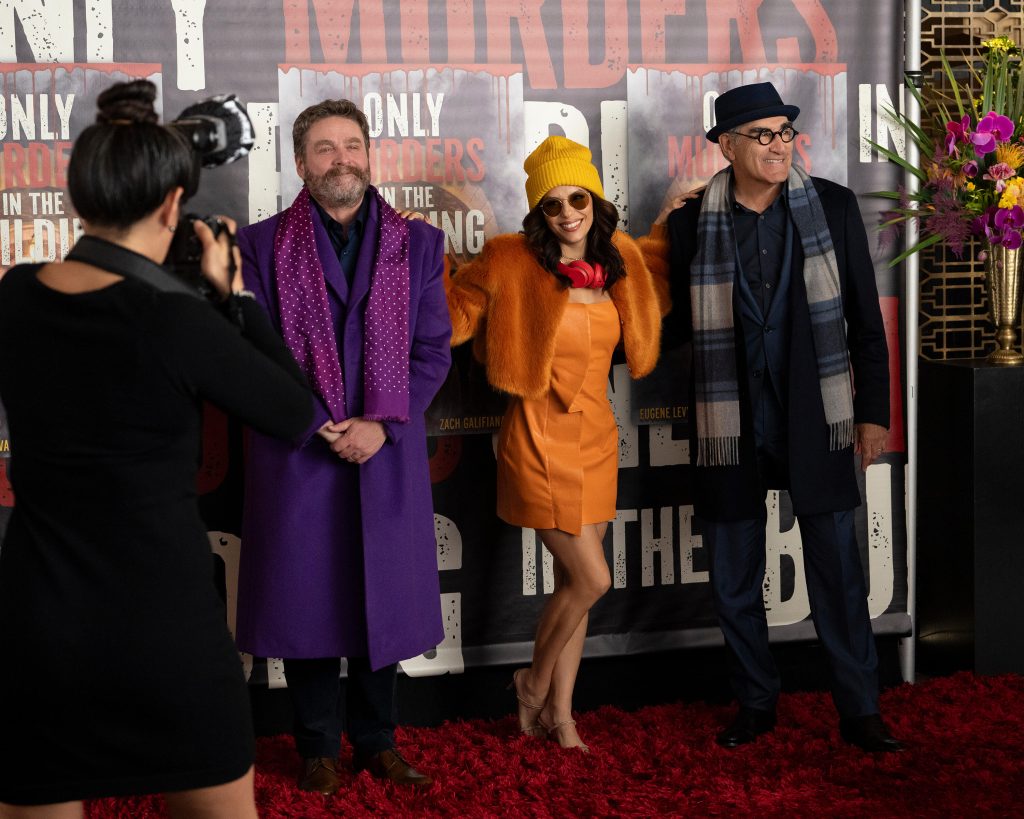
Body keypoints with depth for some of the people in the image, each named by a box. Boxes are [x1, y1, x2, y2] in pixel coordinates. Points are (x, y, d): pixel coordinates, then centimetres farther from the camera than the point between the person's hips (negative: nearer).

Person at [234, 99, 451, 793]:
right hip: (296, 453, -2)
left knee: (383, 597, 8)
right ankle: (319, 748, 18)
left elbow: (433, 351, 3)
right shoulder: (263, 244, 1)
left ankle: (377, 741, 23)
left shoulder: (418, 244, 6)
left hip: (387, 452, 2)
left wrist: (381, 424, -10)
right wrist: (320, 426, -12)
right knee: (307, 598, 4)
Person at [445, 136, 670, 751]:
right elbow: (449, 319, -3)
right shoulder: (511, 263, -11)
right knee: (592, 580, -6)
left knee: (574, 583, 10)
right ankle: (534, 685, 18)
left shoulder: (622, 263, 4)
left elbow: (660, 277, 27)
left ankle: (558, 715, 22)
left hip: (596, 438, 6)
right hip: (541, 439, -6)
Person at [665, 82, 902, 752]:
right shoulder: (692, 224, 0)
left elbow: (866, 317, 3)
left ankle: (860, 711, 15)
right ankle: (756, 703, 27)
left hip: (815, 419, -1)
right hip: (730, 422, 1)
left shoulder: (833, 207, 0)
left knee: (839, 571, 3)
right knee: (735, 581, 10)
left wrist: (873, 411, 2)